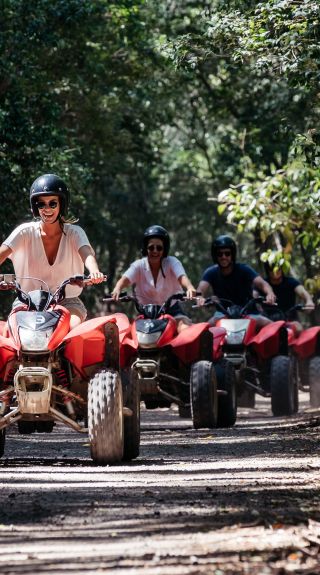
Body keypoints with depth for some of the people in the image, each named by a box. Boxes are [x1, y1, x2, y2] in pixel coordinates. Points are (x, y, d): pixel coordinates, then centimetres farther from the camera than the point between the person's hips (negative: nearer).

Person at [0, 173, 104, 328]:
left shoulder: (74, 233, -1)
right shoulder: (26, 232, -1)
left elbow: (87, 254, -21)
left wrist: (94, 272, -47)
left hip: (68, 302, -1)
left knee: (74, 327, -31)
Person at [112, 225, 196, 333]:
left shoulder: (172, 262, -6)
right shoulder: (139, 266, -3)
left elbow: (182, 277, -25)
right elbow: (125, 279, -20)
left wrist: (190, 288, -50)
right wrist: (117, 289, -45)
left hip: (172, 310, -2)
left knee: (187, 331, -28)